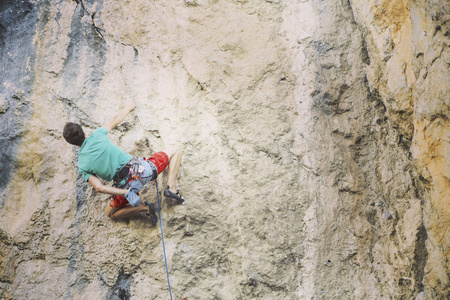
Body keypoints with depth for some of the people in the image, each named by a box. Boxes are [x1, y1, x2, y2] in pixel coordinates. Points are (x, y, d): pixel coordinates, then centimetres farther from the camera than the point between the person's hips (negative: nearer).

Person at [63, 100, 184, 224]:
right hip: (140, 169, 0)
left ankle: (144, 208, 6)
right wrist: (128, 107, 37)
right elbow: (116, 119, 19)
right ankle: (171, 188, 0)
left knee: (110, 213, 30)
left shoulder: (82, 166, 0)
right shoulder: (96, 135, 0)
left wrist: (125, 193, -10)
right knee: (175, 151, 20)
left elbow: (99, 187, -11)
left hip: (126, 186, 0)